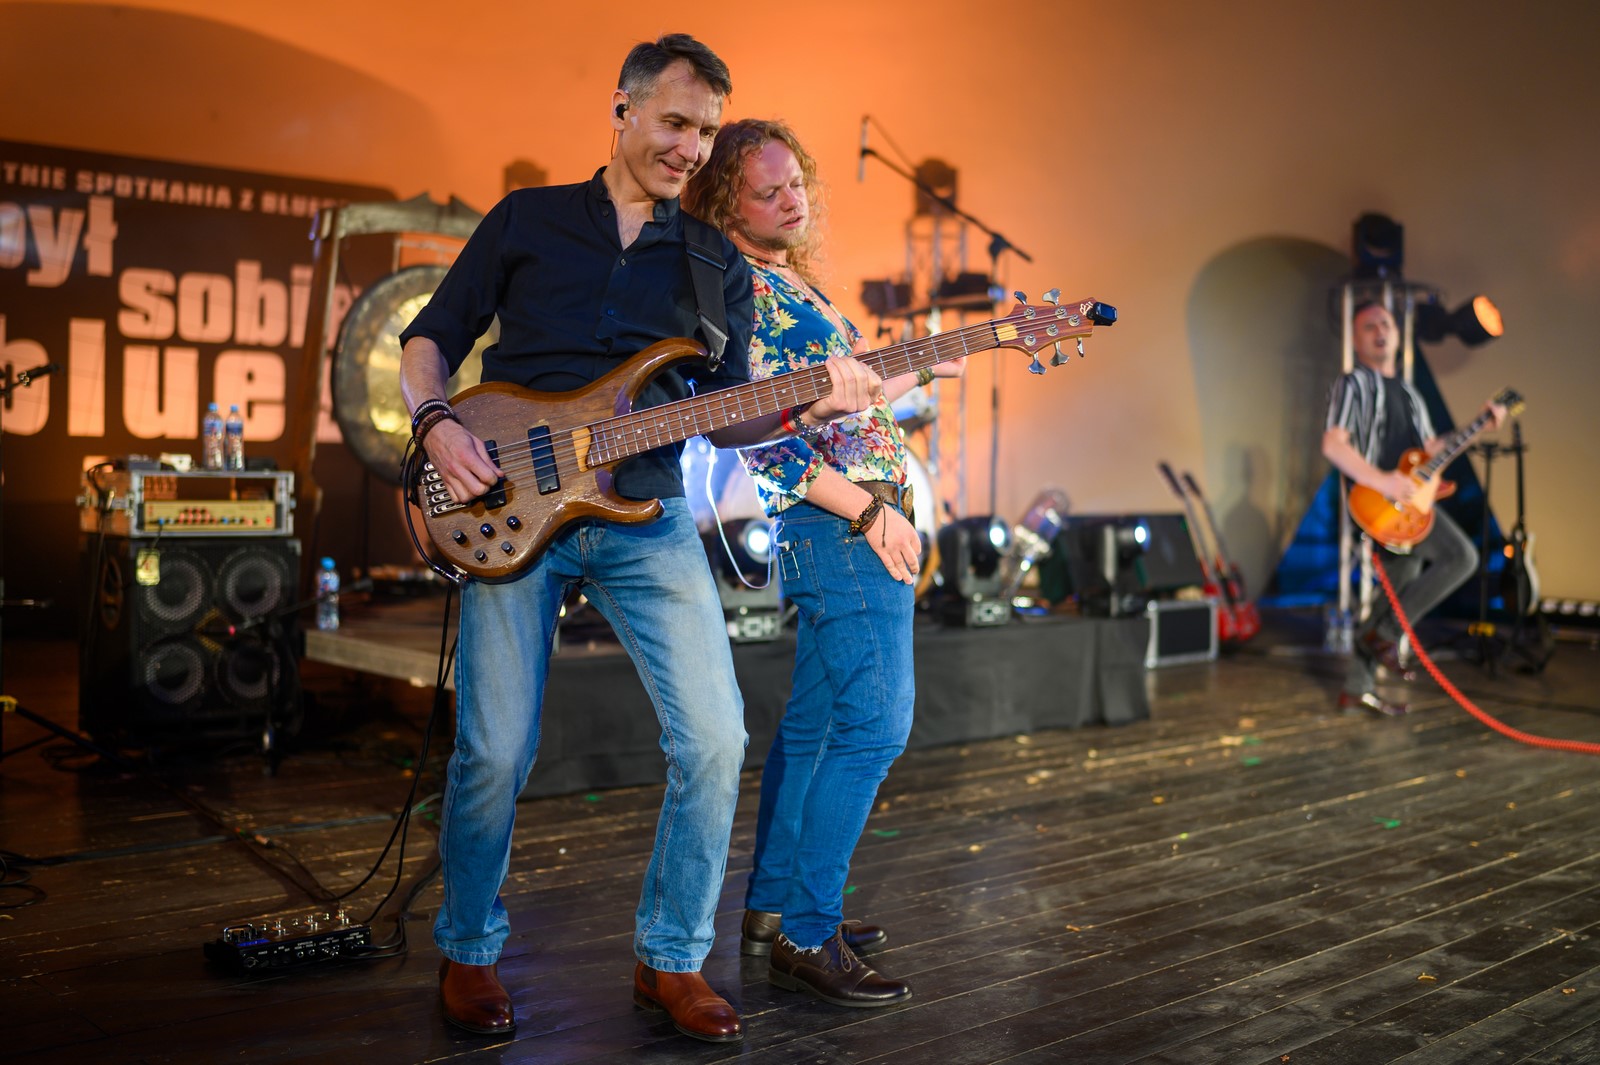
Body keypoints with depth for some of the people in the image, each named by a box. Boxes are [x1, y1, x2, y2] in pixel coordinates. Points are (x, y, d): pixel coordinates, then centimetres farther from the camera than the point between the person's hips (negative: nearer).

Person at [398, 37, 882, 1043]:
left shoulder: (717, 263, 14)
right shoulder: (528, 218, 10)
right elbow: (429, 336, 12)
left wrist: (804, 410, -10)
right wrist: (437, 424, -8)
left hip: (647, 516, 2)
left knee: (715, 737, -9)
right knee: (496, 752, -3)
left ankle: (672, 960, 11)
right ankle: (469, 954, 23)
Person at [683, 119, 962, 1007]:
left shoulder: (794, 286, 19)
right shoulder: (742, 289, -11)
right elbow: (758, 436, -19)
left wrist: (922, 370, 26)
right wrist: (869, 511, -20)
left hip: (851, 523, 10)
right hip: (845, 525, -10)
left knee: (816, 720, 13)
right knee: (874, 725, -11)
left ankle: (773, 906, 23)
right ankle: (807, 937, -5)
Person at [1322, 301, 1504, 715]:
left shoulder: (1408, 392, 23)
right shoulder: (1354, 384, -5)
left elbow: (1431, 448, 25)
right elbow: (1333, 444, -18)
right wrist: (1382, 482, -27)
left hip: (1406, 502, 9)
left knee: (1397, 594, 8)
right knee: (1461, 556, -19)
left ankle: (1358, 688, 13)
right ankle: (1387, 632, -11)